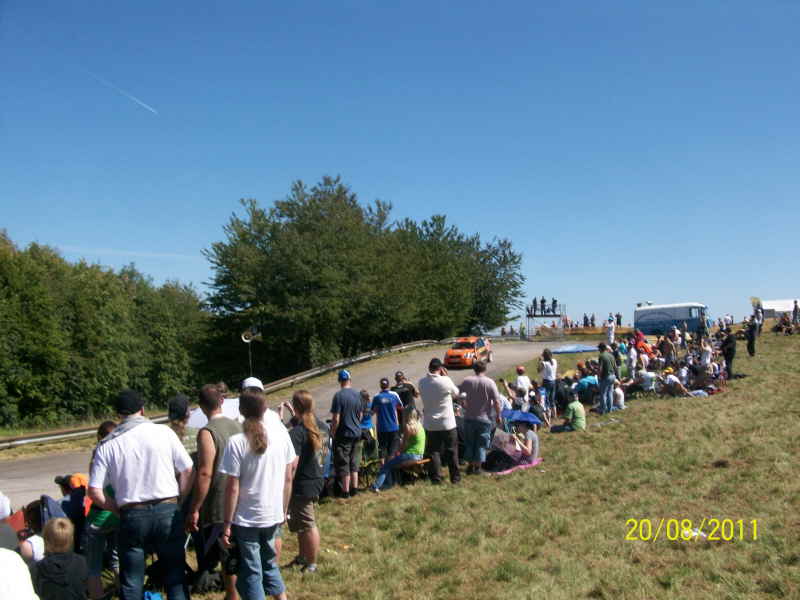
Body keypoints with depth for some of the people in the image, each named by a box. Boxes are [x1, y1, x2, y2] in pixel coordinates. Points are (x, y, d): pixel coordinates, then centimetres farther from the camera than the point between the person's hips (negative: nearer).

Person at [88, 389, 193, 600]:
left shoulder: (107, 445, -1)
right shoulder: (164, 432, -2)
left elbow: (95, 492, -3)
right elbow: (187, 472, -1)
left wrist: (119, 509, 11)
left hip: (132, 517, 0)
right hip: (167, 511, 0)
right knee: (175, 578, 14)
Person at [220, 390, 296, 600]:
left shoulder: (237, 442, -16)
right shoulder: (281, 433, -4)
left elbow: (233, 488, -15)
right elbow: (288, 477, 3)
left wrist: (227, 524, -6)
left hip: (246, 519, -4)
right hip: (273, 515, 4)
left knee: (251, 573, 10)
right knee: (269, 564, 24)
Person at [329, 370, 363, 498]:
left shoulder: (339, 396, -17)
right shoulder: (357, 394, 3)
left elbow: (336, 419, -18)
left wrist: (332, 433, -6)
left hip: (343, 434, -6)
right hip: (356, 433, 6)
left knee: (343, 463, 2)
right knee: (353, 462, 17)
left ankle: (345, 491, 7)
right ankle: (354, 488, 22)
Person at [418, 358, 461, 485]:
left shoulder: (421, 383, -7)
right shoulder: (446, 381, -17)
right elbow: (456, 394, -1)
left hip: (430, 424, 2)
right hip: (447, 423, -2)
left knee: (433, 451, 11)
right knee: (451, 451, 13)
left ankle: (436, 478, 11)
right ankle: (455, 477, 20)